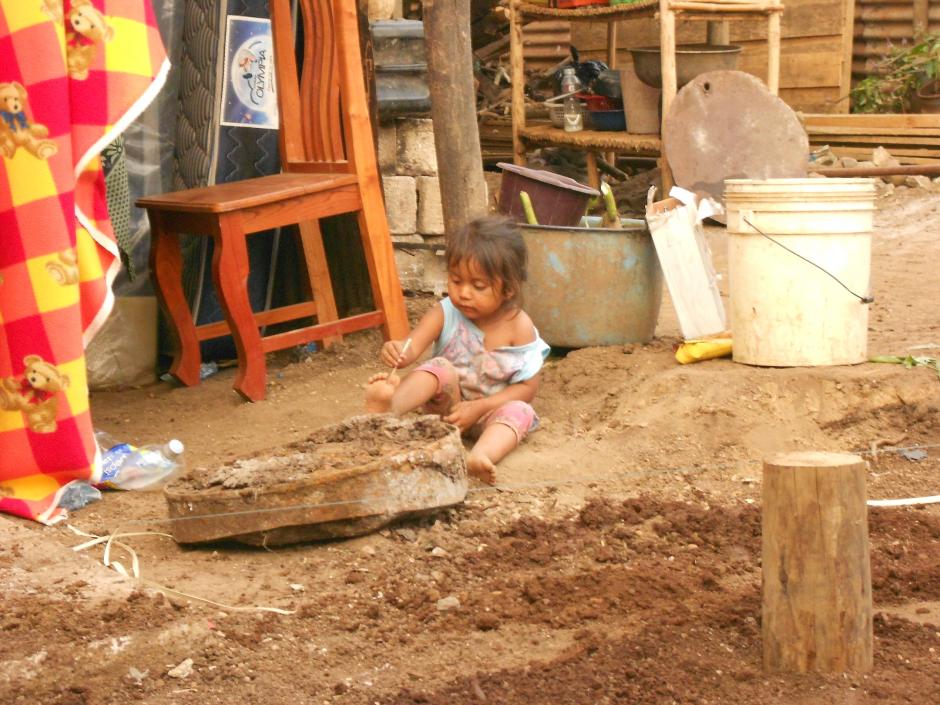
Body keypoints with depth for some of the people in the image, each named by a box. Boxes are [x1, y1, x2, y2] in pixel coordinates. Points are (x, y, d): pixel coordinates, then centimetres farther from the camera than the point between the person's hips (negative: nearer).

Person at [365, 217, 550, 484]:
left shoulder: (519, 327, -14)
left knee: (519, 412, -31)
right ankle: (388, 407, -54)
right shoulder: (446, 313, -10)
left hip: (492, 409, -1)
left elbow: (528, 387, -13)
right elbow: (413, 346, -24)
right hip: (448, 401, 1)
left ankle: (481, 456, -62)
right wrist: (398, 351, -50)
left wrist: (478, 407, -23)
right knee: (440, 368, -26)